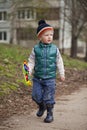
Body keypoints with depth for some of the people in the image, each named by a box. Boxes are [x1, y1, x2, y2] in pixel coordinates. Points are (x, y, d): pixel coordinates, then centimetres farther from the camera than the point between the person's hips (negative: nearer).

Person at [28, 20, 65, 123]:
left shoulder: (55, 49, -3)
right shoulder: (36, 49, -4)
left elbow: (59, 62, 6)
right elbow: (31, 61, 1)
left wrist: (61, 73, 6)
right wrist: (29, 70, -13)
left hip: (50, 78, -1)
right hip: (37, 78, 1)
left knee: (48, 97, 1)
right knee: (36, 95, 4)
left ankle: (50, 114, 17)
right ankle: (41, 107, 34)